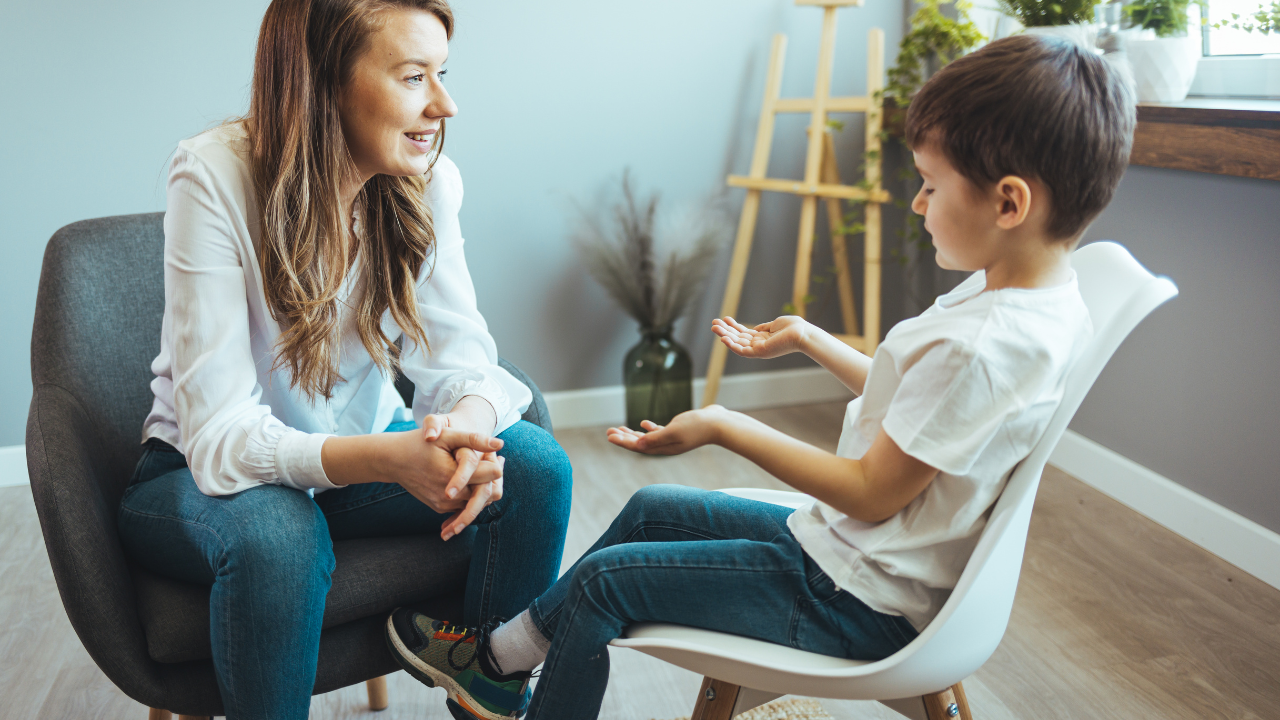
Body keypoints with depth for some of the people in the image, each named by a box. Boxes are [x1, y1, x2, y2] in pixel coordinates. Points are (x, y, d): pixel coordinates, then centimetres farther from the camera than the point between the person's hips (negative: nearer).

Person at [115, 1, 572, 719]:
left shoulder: (427, 181, -11)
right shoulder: (215, 177, -24)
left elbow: (461, 358, -16)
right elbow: (219, 434, -29)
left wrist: (470, 422, -41)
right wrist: (389, 458, -47)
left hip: (362, 447, 4)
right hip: (207, 469, -3)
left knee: (536, 466, -20)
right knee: (277, 534, -37)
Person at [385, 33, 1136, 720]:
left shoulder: (981, 344, -31)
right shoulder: (1026, 295, 0)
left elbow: (870, 492, -26)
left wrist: (727, 425, -20)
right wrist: (807, 338, 19)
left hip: (859, 603, -10)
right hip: (845, 548, 10)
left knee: (601, 580, -5)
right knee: (650, 508, 17)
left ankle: (495, 654, 22)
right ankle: (511, 648, 29)